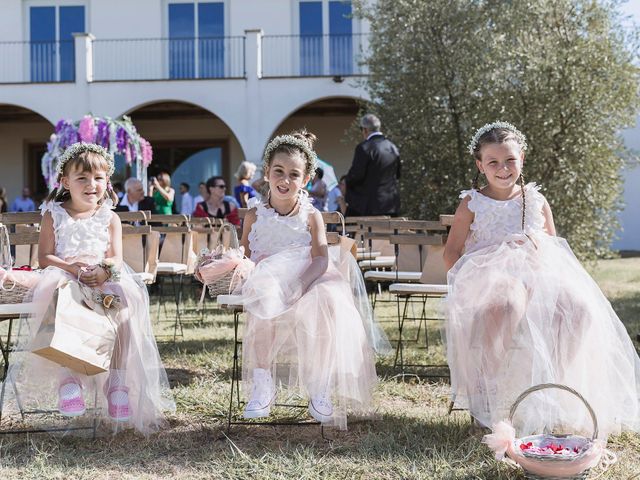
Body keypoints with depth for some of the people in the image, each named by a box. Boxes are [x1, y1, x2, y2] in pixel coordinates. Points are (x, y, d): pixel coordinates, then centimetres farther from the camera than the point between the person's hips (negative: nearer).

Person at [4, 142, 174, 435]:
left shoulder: (110, 218, 13)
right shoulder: (54, 215, 11)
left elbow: (116, 259, 3)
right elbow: (44, 257, 3)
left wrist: (103, 272, -22)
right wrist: (71, 267, -17)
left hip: (104, 280, 1)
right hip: (64, 276, -1)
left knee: (126, 296, -32)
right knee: (50, 289, -37)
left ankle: (118, 380, -23)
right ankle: (66, 378, -33)